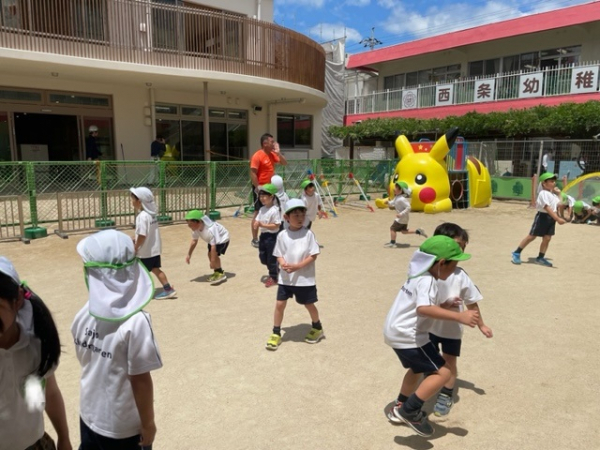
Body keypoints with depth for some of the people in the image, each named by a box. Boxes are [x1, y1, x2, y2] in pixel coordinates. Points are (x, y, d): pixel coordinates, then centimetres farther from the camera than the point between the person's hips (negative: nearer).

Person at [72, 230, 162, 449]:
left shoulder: (84, 314, -11)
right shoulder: (135, 321, -28)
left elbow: (88, 363, 3)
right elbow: (140, 379, -22)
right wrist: (148, 424, -8)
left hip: (89, 414, 5)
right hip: (121, 427, -5)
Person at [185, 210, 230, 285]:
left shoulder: (210, 230, -41)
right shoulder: (195, 228, -17)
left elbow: (213, 246, -39)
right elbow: (194, 241, -4)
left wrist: (212, 261, -36)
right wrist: (189, 255, -1)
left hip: (222, 239, -9)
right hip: (213, 239, 9)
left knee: (215, 254, -21)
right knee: (210, 254, 8)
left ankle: (221, 274, -6)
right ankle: (217, 272, 26)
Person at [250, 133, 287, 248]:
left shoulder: (272, 154, 9)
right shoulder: (257, 156, -15)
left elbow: (284, 163, 11)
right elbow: (253, 173, -19)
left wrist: (278, 152, -2)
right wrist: (257, 187, -22)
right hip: (260, 189, -8)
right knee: (258, 212, -3)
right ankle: (255, 240, 4)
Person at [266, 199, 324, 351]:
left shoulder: (308, 234, -10)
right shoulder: (282, 235, -3)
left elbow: (313, 255, -11)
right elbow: (279, 255, 3)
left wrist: (297, 266, -21)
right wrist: (283, 264, -18)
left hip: (304, 278, -2)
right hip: (285, 277, 2)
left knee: (309, 304, 12)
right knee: (280, 304, 3)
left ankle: (317, 328, 38)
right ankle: (276, 334, 21)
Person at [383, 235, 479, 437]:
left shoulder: (418, 276, 9)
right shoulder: (427, 281, -21)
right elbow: (423, 308, -39)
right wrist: (458, 316, -44)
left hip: (396, 332, 10)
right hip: (407, 336, -10)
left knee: (417, 369, 31)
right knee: (442, 372, -8)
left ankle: (400, 407, 45)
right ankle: (410, 411, -5)